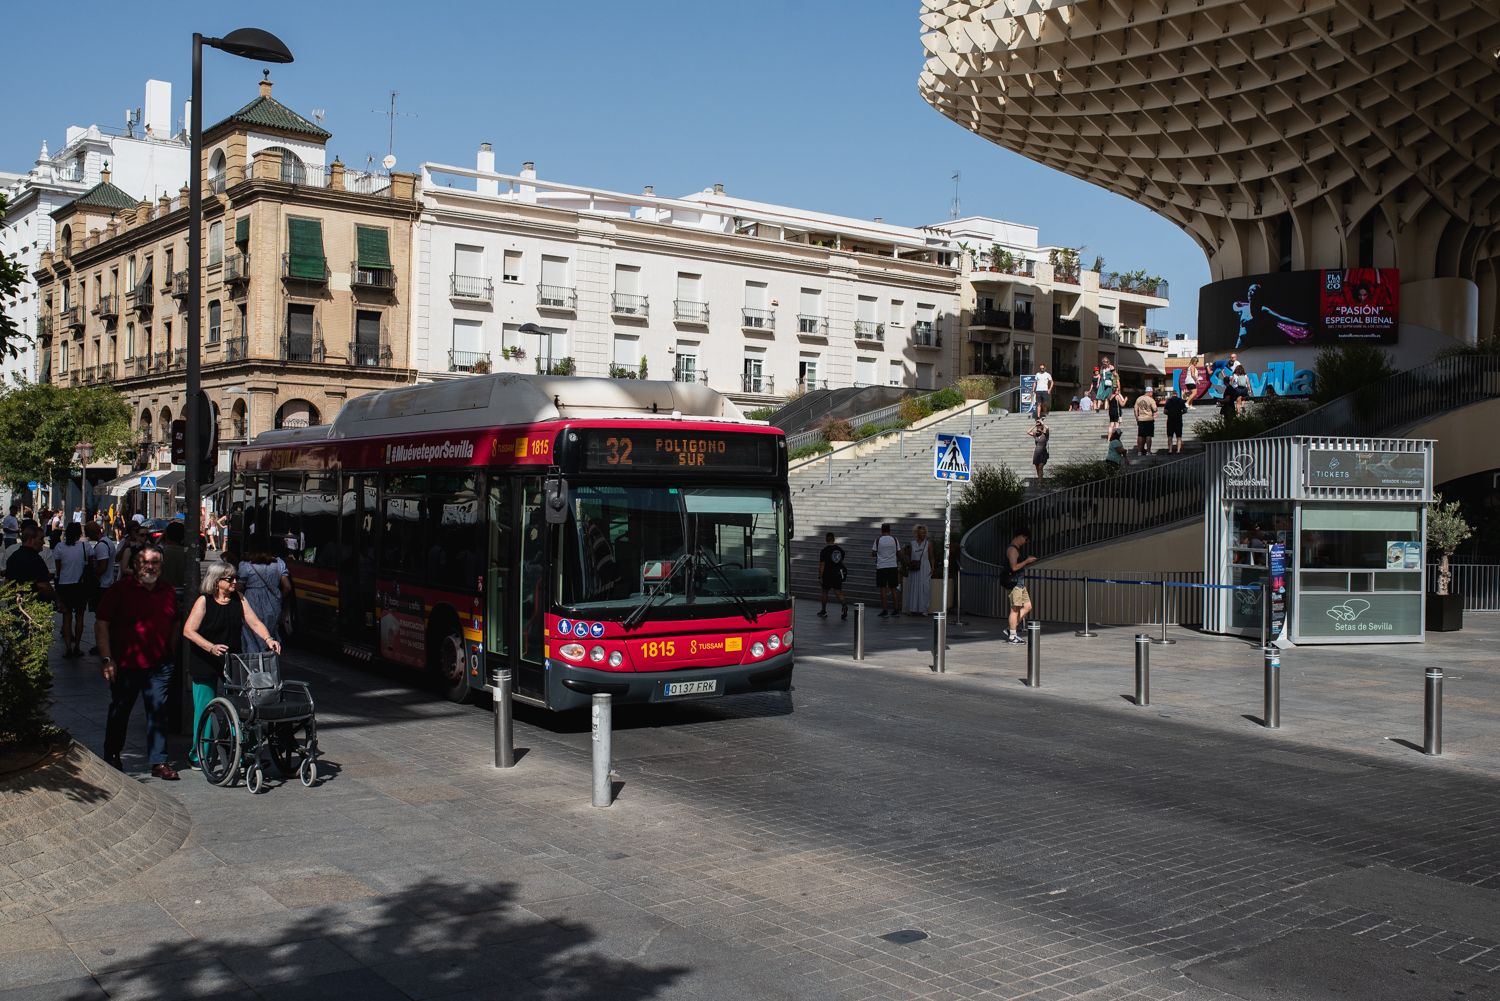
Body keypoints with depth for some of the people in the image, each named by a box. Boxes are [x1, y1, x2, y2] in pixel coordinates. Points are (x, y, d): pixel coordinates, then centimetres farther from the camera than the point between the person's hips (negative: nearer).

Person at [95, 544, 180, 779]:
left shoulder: (168, 592, 8)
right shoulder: (121, 590, -5)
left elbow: (174, 624, 20)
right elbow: (101, 624, -7)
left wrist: (169, 652, 14)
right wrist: (106, 659, -12)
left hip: (159, 665, 3)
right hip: (126, 663, -3)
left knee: (158, 712, 2)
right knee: (119, 711, 11)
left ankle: (159, 762, 6)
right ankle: (112, 757, 28)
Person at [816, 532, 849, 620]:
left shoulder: (824, 550, -12)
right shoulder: (840, 549, 4)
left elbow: (822, 565, -12)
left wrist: (820, 577, -9)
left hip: (828, 574, -4)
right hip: (838, 574, 4)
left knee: (825, 592, 13)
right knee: (838, 592, 3)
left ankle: (823, 611, 22)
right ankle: (844, 605, -25)